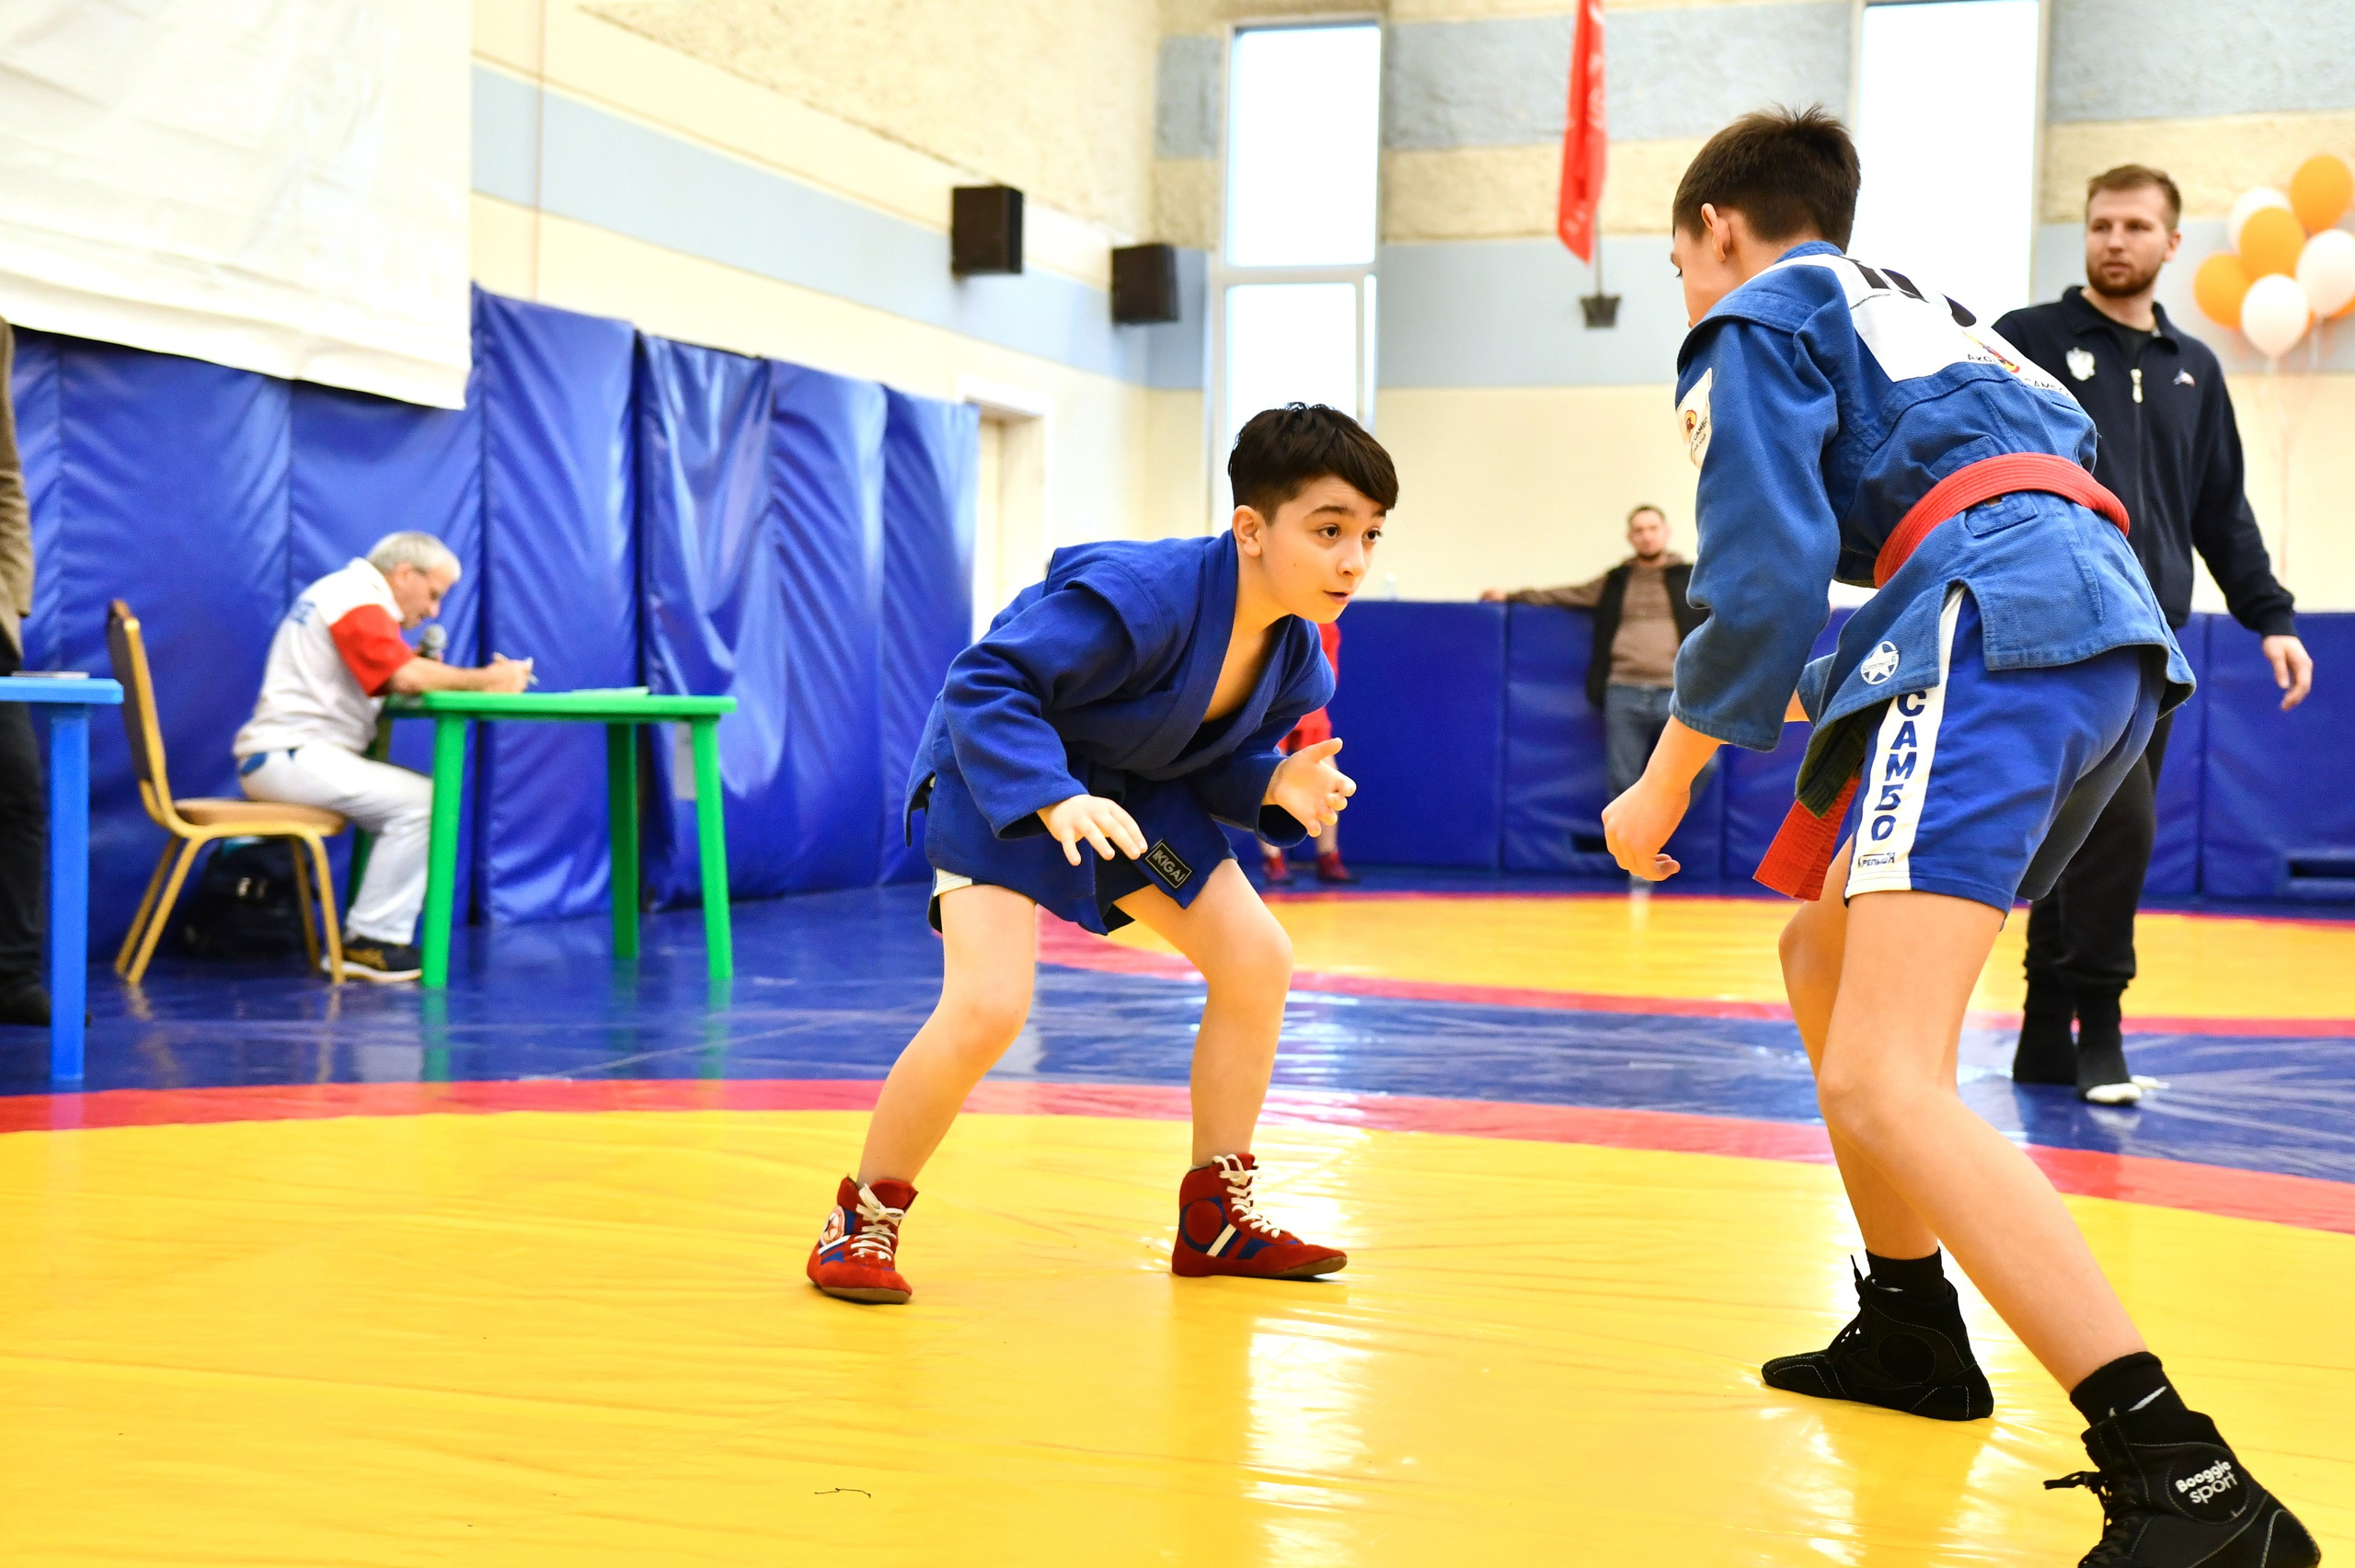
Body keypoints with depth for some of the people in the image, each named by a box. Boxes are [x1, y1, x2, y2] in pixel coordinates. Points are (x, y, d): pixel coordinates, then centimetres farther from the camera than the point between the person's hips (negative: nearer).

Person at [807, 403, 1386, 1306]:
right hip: (1002, 774, -8)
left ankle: (1216, 1221, 16)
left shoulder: (1294, 655, -10)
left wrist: (1276, 786, -19)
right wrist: (1056, 798, -47)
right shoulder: (1141, 596, -34)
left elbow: (1214, 759, 4)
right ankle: (863, 1220, 0)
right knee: (989, 1005, -24)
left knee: (1258, 959, 1)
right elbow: (983, 683, -34)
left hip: (1130, 788, 8)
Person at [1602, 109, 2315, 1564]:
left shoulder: (1757, 318, 9)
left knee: (1881, 1088, -21)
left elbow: (1767, 570, -5)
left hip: (2001, 627, -9)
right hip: (2118, 634, 10)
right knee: (1825, 957, 26)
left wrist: (1667, 784, 6)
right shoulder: (1915, 309, 34)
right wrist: (1824, 685, 37)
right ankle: (1912, 1329, 32)